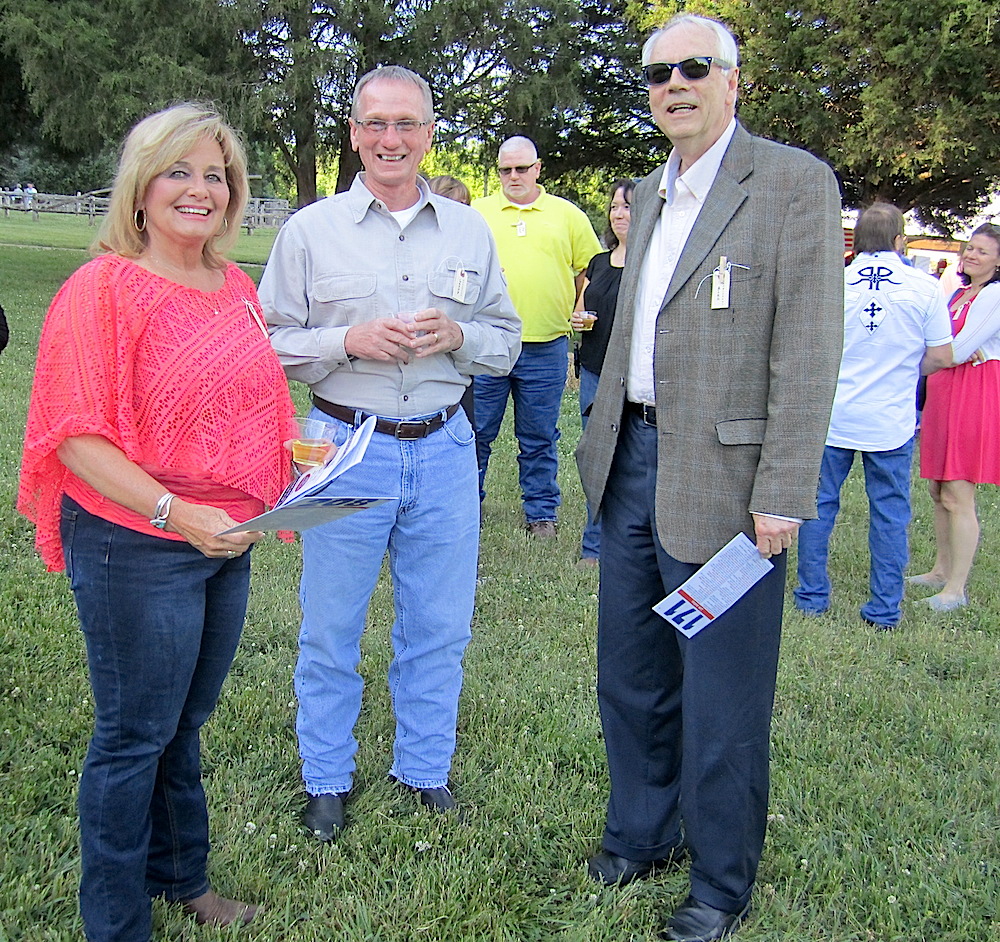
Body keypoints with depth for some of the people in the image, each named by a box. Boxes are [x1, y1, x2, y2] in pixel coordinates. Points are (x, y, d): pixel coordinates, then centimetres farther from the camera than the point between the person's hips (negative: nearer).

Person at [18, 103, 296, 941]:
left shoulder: (236, 287, 8)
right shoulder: (105, 288, -14)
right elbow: (76, 436, -18)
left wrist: (297, 453, 3)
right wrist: (175, 513, -26)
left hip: (228, 542, 7)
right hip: (134, 548, -7)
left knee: (184, 723, 21)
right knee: (135, 736, 6)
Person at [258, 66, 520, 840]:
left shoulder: (471, 232, 9)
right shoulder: (311, 231, 2)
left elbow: (507, 341, 11)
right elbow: (270, 342, 0)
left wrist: (455, 335, -10)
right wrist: (349, 342, -15)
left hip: (443, 449, 2)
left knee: (439, 625, 11)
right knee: (331, 629, 7)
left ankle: (425, 769, 30)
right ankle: (328, 779, 26)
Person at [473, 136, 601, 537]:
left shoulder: (567, 215, 9)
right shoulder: (476, 213, 8)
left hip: (546, 348, 0)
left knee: (539, 439, 9)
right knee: (475, 432, 6)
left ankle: (541, 513, 20)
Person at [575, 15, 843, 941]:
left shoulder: (795, 183, -9)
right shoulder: (648, 195, 15)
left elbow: (809, 351, -14)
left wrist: (782, 496, -18)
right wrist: (602, 440, 17)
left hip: (721, 480, -7)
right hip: (634, 463, 7)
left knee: (720, 699, 4)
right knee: (630, 674, 18)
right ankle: (640, 835, 39)